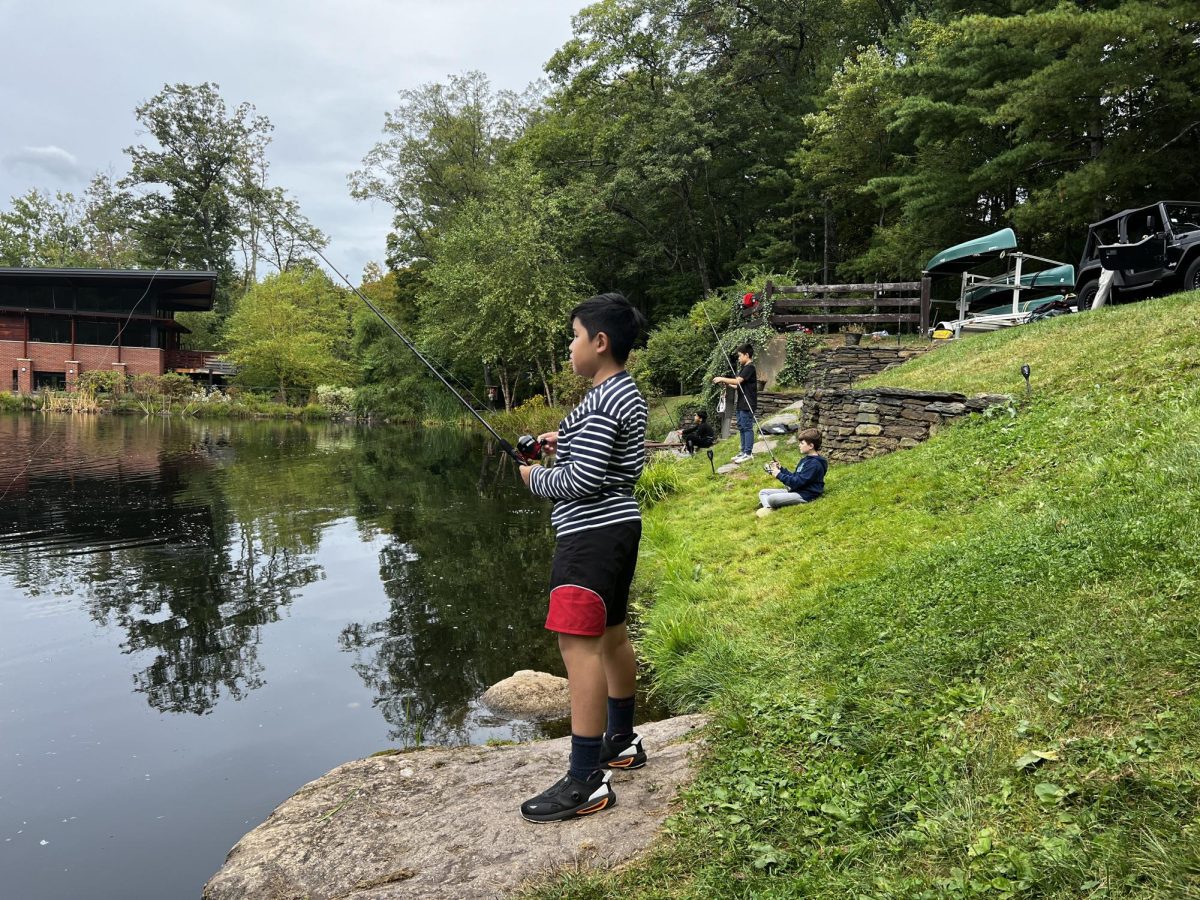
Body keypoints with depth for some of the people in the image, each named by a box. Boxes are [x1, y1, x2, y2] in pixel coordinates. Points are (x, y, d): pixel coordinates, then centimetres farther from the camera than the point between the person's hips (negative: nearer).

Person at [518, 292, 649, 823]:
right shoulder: (626, 392, 14)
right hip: (618, 528, 11)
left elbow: (582, 481, -22)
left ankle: (587, 781, -9)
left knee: (580, 644, -11)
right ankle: (621, 742, 33)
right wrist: (567, 443, 13)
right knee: (610, 634, 19)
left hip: (592, 535, -11)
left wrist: (536, 477, -4)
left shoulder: (602, 402, -18)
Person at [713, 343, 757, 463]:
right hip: (741, 404, 10)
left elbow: (737, 381, -23)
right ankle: (743, 451, 18)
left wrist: (722, 379, -15)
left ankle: (748, 453, -4)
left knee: (747, 428, -7)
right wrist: (726, 384, 8)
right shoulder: (744, 368, 17)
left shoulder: (750, 368, -13)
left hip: (748, 404, -10)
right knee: (741, 427, 12)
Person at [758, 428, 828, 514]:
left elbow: (797, 482, -21)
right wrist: (780, 469, 10)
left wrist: (779, 475, -12)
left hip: (805, 496, -11)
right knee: (763, 492, 3)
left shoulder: (814, 464, -18)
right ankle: (768, 508, -22)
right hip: (795, 490, 11)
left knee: (771, 499, -30)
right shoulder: (805, 459, 16)